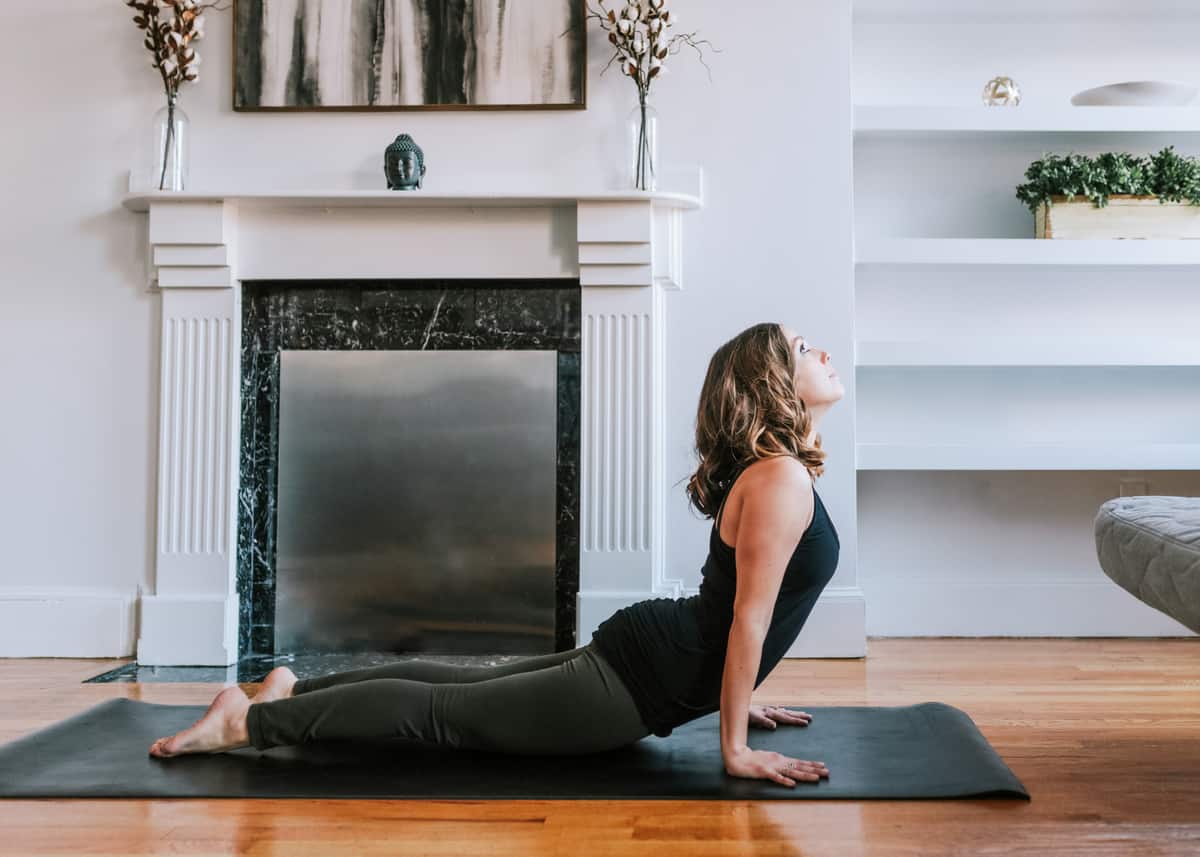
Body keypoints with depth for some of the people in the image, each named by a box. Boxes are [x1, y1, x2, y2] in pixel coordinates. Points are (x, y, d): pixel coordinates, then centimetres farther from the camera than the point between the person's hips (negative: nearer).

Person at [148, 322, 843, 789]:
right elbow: (749, 619, -22)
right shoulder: (782, 479, -21)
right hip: (635, 683, -9)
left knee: (468, 684, 20)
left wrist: (738, 697, 22)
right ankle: (246, 721, 4)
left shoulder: (774, 471, 11)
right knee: (443, 709, -2)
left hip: (643, 654, 9)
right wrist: (736, 748, -17)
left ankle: (297, 689, 28)